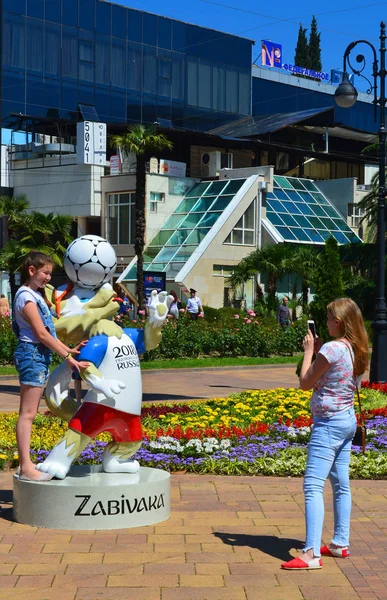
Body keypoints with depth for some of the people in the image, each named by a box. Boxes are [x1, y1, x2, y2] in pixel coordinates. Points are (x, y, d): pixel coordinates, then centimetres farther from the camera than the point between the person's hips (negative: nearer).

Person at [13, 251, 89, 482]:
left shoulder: (37, 295, 17)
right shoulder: (26, 297, -12)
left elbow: (49, 331, 16)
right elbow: (41, 333, -17)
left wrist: (69, 350, 7)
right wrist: (67, 355, -17)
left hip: (41, 354, 10)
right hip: (32, 353, -10)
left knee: (30, 413, 10)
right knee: (27, 413, -9)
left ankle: (26, 464, 13)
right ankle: (26, 467, -10)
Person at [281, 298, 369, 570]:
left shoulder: (332, 349, -20)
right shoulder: (357, 350, 6)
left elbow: (305, 383, -11)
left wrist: (309, 350, -2)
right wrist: (318, 351, 9)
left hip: (329, 423, -10)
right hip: (348, 420, 10)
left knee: (313, 486, -12)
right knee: (341, 484, 17)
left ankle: (311, 554, -18)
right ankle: (340, 543, 26)